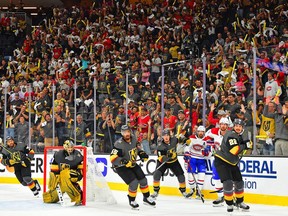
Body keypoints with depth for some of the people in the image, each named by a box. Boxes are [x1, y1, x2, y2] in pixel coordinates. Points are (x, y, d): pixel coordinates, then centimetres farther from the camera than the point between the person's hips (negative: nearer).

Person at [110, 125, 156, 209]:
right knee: (134, 183, -18)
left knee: (143, 180, 8)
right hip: (121, 167, -7)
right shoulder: (119, 144, -28)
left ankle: (146, 198, 30)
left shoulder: (133, 139, -6)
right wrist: (123, 161, -44)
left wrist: (141, 153, 2)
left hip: (132, 164, 7)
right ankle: (132, 201, 7)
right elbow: (113, 158, -33)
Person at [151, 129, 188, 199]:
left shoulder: (174, 140, -17)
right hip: (163, 162, -3)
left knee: (181, 175, 0)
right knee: (157, 174, -19)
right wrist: (163, 158, -51)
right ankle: (156, 191, -4)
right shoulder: (160, 146, -26)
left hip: (174, 161, 3)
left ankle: (183, 191, 22)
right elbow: (160, 157, -31)